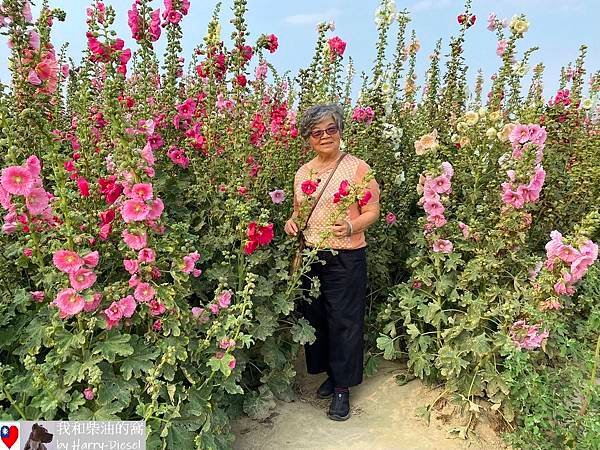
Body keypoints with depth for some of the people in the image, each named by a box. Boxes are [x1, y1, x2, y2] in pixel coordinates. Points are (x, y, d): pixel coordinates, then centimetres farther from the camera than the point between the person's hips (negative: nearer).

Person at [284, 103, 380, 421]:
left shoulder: (358, 168, -7)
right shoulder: (302, 172, 10)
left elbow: (372, 211, -8)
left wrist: (351, 226, -28)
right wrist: (293, 221, -1)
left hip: (345, 258, -5)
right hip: (310, 255, 6)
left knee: (344, 321, 2)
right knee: (314, 316, 13)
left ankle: (342, 388, 18)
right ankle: (329, 373, 33)